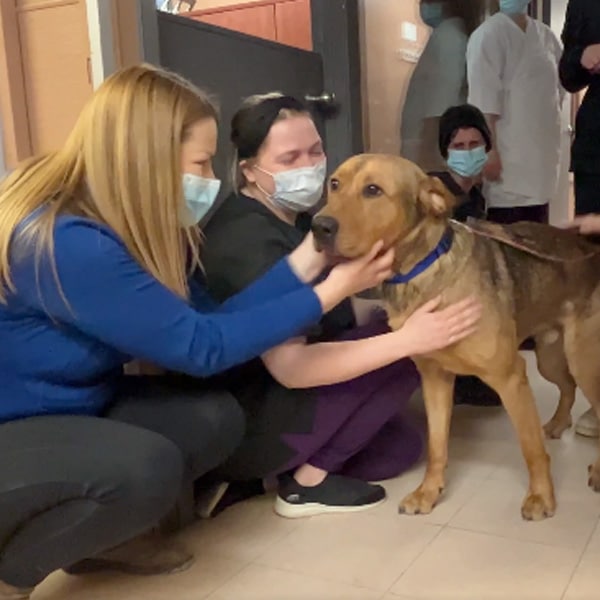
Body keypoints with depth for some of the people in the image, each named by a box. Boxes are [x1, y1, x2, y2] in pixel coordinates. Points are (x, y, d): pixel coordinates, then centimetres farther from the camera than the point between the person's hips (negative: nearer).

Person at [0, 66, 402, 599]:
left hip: (68, 406, 9)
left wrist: (307, 260, -9)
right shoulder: (66, 242, -31)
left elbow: (208, 318, -6)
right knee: (147, 468, -32)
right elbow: (201, 346, -27)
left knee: (213, 417, -10)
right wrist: (329, 293, -21)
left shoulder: (123, 221, -2)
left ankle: (93, 534, 10)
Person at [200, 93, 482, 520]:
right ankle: (307, 481, -6)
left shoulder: (293, 216, 6)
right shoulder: (250, 242, -25)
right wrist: (407, 338, -36)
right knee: (400, 349, -15)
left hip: (274, 400, 9)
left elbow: (326, 316, 9)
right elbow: (291, 367, -31)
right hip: (242, 424, -9)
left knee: (403, 445, 8)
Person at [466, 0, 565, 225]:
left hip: (540, 157, 7)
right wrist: (490, 152, -20)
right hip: (507, 160, -7)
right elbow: (483, 101, -14)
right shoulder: (488, 35, -8)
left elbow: (558, 89, 20)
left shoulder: (546, 36, 12)